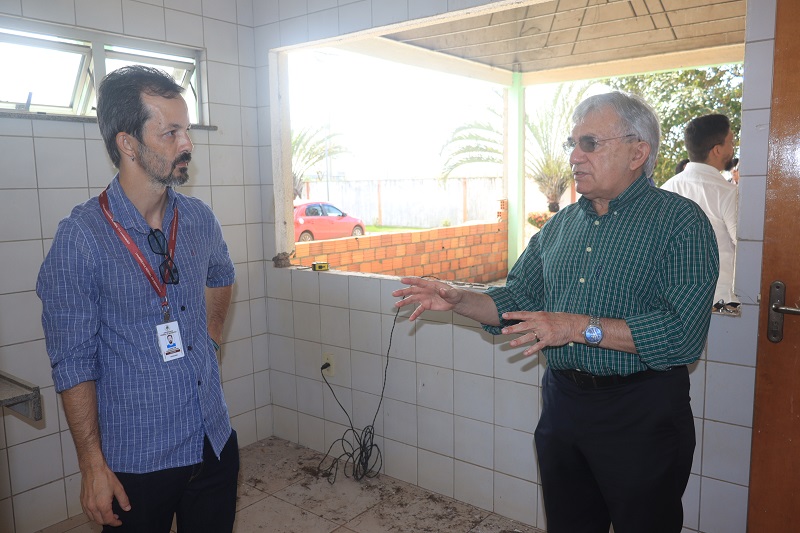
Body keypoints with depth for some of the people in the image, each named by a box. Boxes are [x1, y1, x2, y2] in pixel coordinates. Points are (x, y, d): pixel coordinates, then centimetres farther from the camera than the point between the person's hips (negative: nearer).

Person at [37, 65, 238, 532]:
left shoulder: (199, 219, -1)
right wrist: (92, 465, -11)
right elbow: (74, 363, -13)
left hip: (217, 442, 5)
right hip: (137, 459, -4)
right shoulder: (81, 238, -16)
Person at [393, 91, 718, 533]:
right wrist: (458, 300, -7)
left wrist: (580, 327, -26)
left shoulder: (681, 221, -11)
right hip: (562, 402, 6)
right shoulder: (560, 224, 8)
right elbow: (516, 300, 10)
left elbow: (683, 333, -22)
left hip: (641, 413, -5)